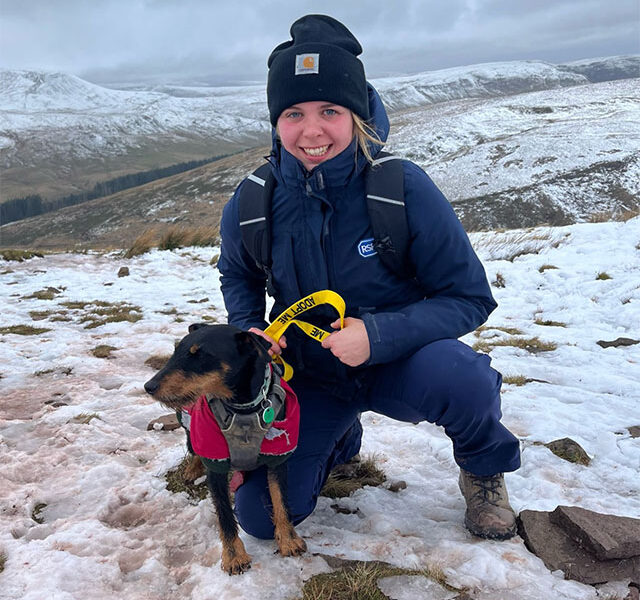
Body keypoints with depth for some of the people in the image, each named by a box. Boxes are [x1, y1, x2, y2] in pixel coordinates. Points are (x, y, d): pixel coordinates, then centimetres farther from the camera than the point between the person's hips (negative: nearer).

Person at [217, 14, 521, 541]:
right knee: (260, 516, -2)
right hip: (309, 377, 3)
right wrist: (248, 330, -11)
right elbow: (238, 276, 10)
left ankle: (485, 469, 0)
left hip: (398, 364, -2)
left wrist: (378, 335, -32)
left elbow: (470, 297, -18)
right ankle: (341, 438, 29)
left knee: (457, 374, -38)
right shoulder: (252, 203, -13)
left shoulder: (403, 188, -22)